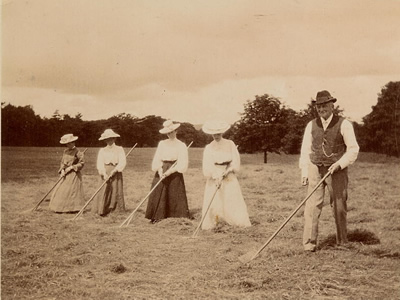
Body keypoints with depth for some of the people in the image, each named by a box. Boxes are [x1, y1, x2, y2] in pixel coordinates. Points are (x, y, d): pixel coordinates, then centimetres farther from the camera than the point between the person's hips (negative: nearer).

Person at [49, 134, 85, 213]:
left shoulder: (77, 152, -11)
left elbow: (81, 163, -11)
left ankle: (73, 208, 3)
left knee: (71, 191, -6)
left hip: (74, 174, -7)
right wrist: (62, 170, -5)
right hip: (66, 174, 7)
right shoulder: (65, 151, 9)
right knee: (61, 190, 6)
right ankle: (61, 207, 14)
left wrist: (71, 167, -16)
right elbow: (62, 162, 11)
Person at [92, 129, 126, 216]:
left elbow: (122, 163, -6)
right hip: (105, 174, 1)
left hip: (116, 174, 0)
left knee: (116, 192, -3)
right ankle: (102, 211, -3)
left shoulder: (119, 149, 5)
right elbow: (100, 164, -3)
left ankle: (116, 211, 0)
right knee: (104, 192, -5)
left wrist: (113, 171, -16)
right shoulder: (102, 151, 8)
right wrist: (104, 174, -18)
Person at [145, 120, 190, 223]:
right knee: (158, 195, -2)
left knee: (175, 197, -5)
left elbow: (182, 163, -8)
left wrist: (169, 172, -16)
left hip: (174, 173, -3)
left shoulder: (181, 146, 0)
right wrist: (160, 170, -14)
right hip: (161, 172, 3)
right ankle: (156, 218, 1)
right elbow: (157, 160, 4)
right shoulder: (162, 144, 10)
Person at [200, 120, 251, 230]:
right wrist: (216, 177, -20)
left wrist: (226, 171, -14)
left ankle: (242, 222, 2)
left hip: (229, 178, 0)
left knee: (233, 201, -3)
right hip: (214, 178, 0)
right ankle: (209, 224, 4)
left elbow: (236, 162, -1)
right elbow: (207, 167, -7)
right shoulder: (208, 148, 1)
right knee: (212, 202, -4)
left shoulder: (230, 144, 2)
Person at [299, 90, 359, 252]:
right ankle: (309, 243, -6)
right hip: (315, 170, 2)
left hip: (337, 170, -2)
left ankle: (342, 242, 17)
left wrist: (339, 164, -15)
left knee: (339, 207, 3)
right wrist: (304, 173, 2)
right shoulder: (311, 125, 7)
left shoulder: (344, 124, -2)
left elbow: (353, 149, -3)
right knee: (312, 206, -7)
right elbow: (306, 150, 9)